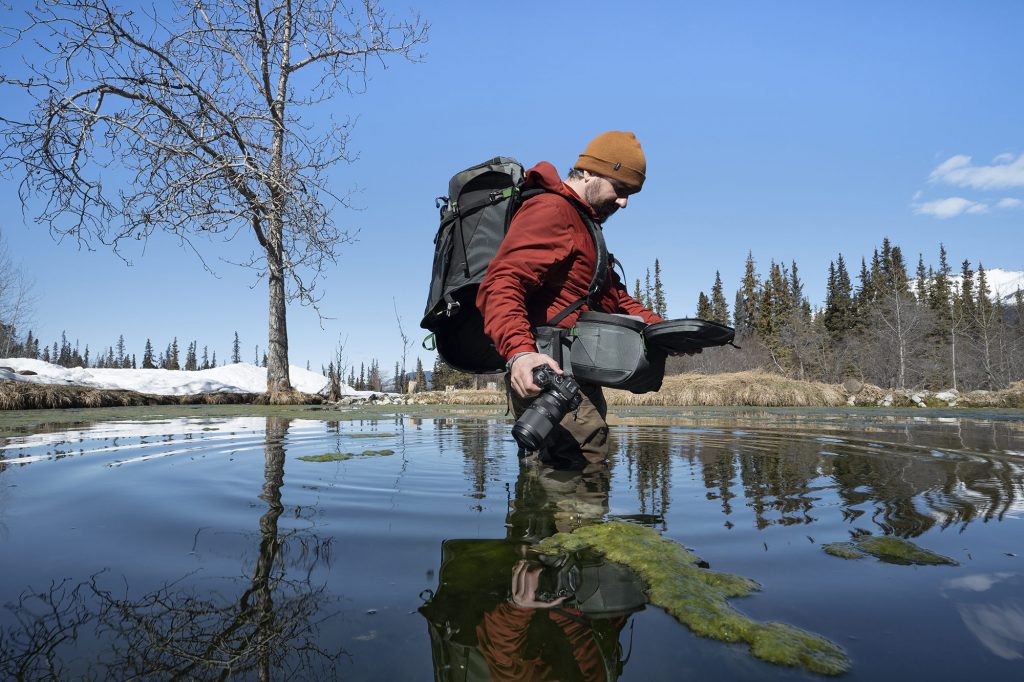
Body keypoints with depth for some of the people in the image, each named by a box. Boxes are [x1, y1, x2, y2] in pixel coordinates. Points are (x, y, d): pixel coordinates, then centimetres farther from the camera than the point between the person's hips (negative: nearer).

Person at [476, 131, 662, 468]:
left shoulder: (582, 223, 26)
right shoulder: (551, 209, -8)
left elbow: (613, 294, 30)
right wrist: (519, 352, -40)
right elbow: (501, 286, -23)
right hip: (550, 373, -11)